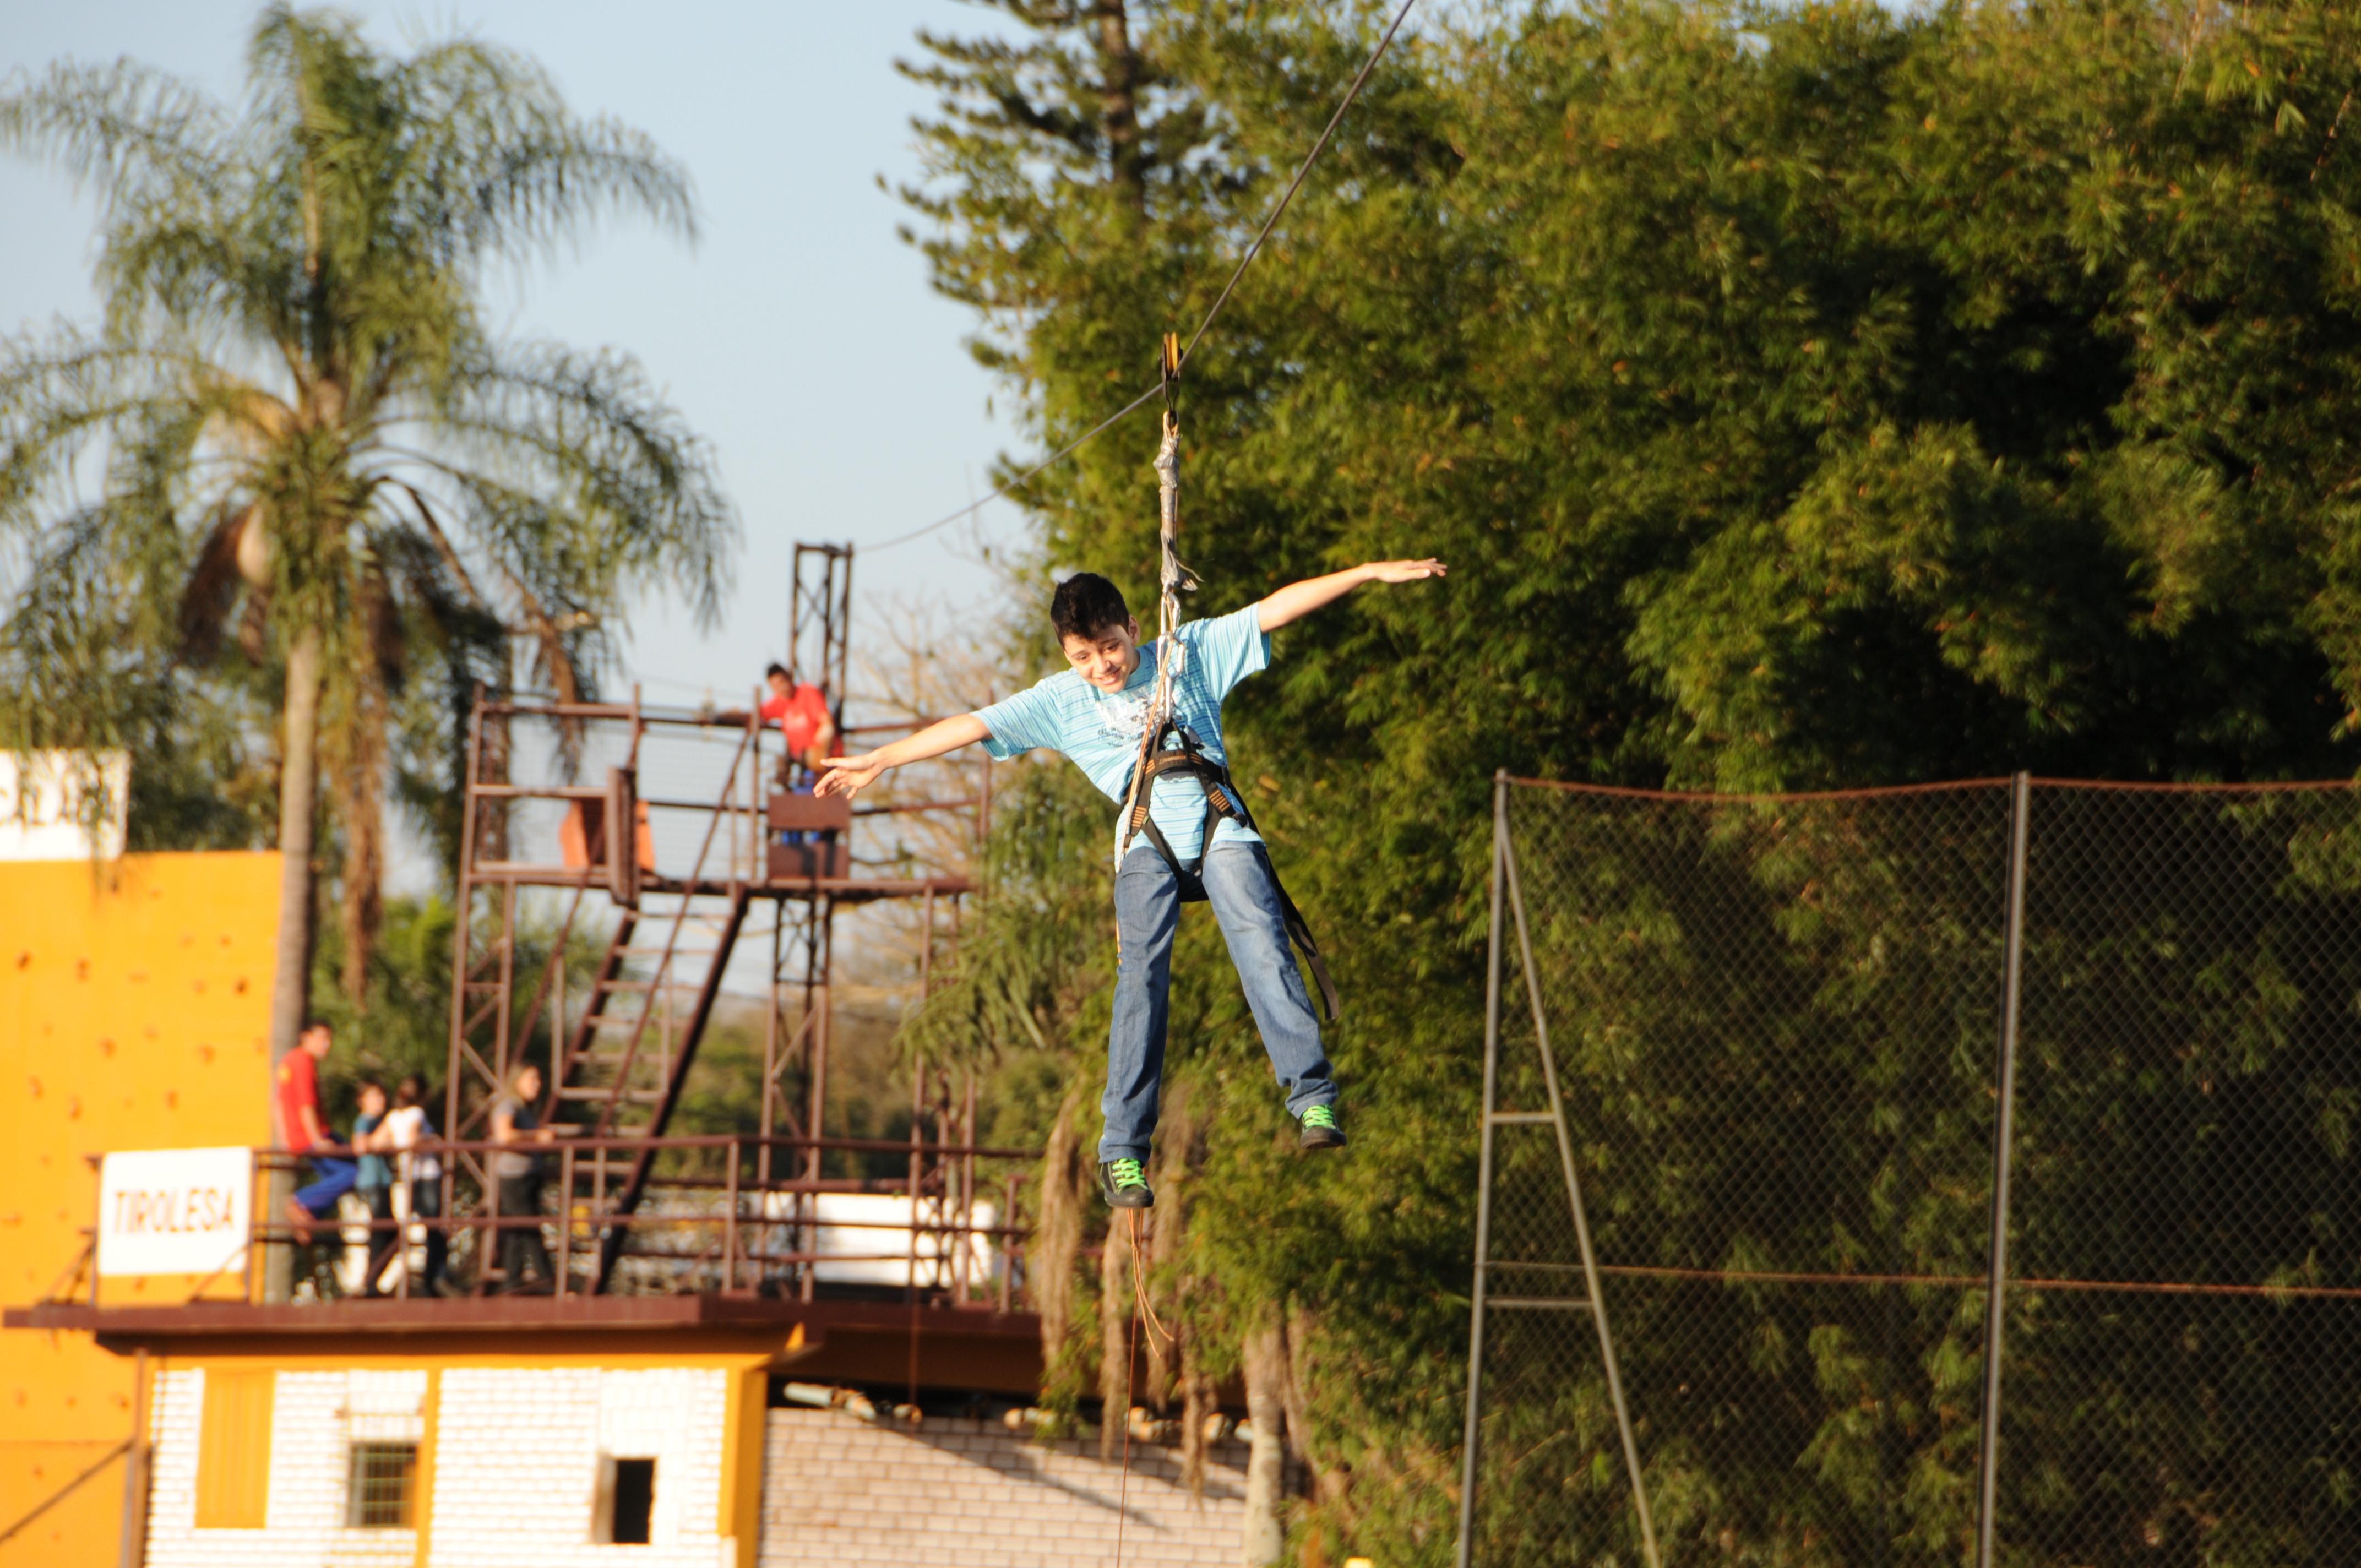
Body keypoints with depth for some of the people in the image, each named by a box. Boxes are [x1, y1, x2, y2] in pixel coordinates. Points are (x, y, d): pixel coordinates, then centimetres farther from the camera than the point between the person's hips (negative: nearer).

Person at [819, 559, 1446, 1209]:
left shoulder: (1190, 653, 12)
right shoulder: (1060, 702, 13)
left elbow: (1274, 611, 9)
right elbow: (972, 727, 12)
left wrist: (1368, 572, 5)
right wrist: (878, 760, 12)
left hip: (1220, 823, 0)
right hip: (1147, 838, 0)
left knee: (1263, 947, -20)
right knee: (1142, 973, -17)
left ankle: (1313, 1100, -23)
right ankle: (1123, 1150, -20)